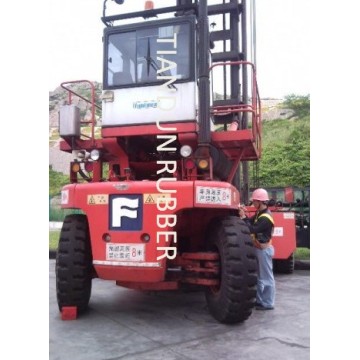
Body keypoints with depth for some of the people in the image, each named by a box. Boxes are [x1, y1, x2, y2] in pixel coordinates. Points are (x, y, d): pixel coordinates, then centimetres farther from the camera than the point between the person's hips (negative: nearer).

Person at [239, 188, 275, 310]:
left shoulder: (266, 218, -23)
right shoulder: (260, 213, 8)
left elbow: (252, 230, -26)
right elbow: (251, 222, 10)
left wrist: (243, 217, -20)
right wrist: (244, 214, -6)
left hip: (264, 250, -10)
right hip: (259, 249, 10)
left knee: (266, 277, 0)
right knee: (259, 276, 18)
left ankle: (268, 303, 9)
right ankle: (259, 300, 29)